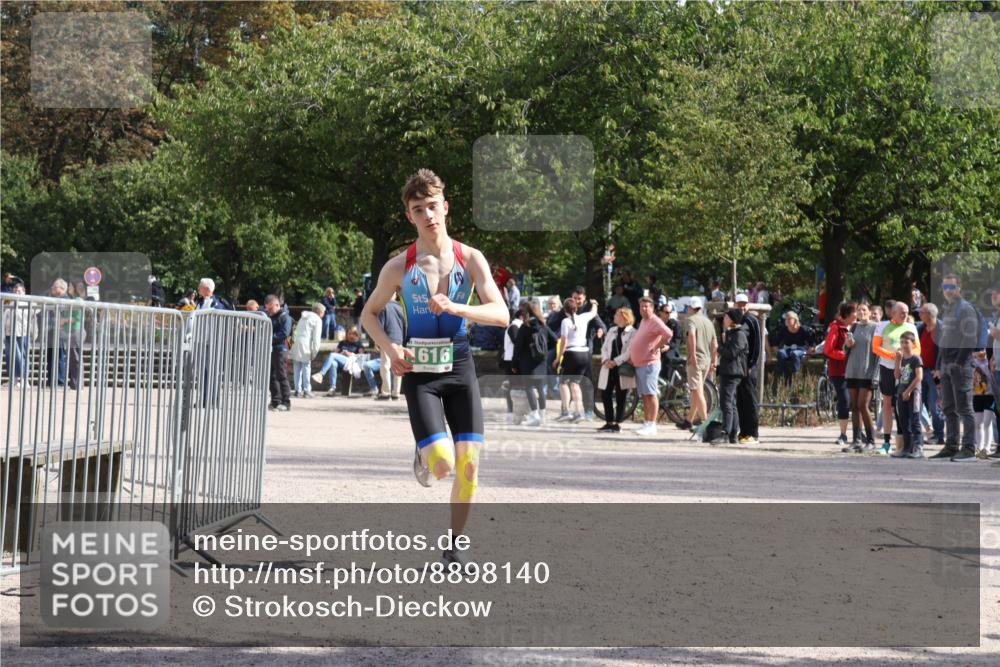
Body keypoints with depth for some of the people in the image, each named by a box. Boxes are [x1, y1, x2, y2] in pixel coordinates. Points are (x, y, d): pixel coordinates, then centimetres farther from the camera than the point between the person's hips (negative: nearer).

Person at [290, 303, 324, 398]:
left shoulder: (303, 318, 24)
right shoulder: (317, 320, 0)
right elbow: (316, 337, -6)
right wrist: (315, 352, -6)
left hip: (296, 343, 6)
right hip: (306, 345, -6)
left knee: (297, 369, 7)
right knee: (306, 367, -3)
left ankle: (297, 390, 8)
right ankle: (306, 390, -4)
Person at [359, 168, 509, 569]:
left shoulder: (470, 259, 0)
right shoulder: (399, 268, -2)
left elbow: (501, 315, -8)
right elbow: (369, 314, 11)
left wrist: (455, 308, -24)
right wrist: (390, 349, -8)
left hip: (460, 368, 2)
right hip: (419, 372, -2)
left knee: (468, 466, -3)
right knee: (442, 464, -16)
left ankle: (454, 546, 14)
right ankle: (424, 457, 22)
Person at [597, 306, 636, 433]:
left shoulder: (632, 333, -4)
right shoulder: (612, 331, 15)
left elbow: (630, 351, -12)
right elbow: (604, 347, 13)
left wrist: (616, 362, -19)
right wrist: (605, 360, -6)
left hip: (623, 369, -6)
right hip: (609, 368, 6)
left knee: (620, 397, 0)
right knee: (605, 394, 1)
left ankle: (617, 423, 6)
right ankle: (609, 422, 9)